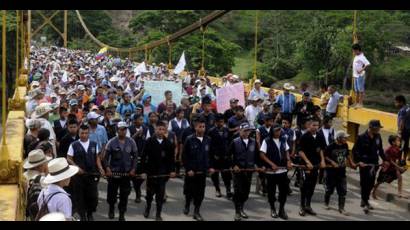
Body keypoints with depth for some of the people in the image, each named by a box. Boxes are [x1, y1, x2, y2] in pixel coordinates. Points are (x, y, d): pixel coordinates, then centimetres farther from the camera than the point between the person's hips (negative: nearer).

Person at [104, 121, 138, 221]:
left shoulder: (131, 142, -1)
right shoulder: (111, 142, -5)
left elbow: (135, 156, 4)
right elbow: (106, 156, -4)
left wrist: (133, 169, -4)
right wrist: (107, 168, -15)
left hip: (127, 172, 1)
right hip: (113, 172, -1)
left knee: (124, 194, 4)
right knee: (112, 192, 10)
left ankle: (122, 214, 16)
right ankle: (111, 209, 37)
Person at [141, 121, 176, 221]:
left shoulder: (168, 143, 1)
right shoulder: (149, 141, -4)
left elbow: (171, 158, 6)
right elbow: (144, 157, -5)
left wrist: (172, 170, -2)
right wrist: (143, 170, -8)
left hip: (163, 173, 1)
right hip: (151, 172, -1)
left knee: (160, 194, 2)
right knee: (150, 193, 10)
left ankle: (158, 214, 13)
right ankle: (148, 207, 37)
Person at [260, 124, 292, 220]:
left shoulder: (283, 140, 6)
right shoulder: (266, 141, -8)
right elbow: (262, 154, -10)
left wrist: (288, 161, -2)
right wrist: (272, 164, -17)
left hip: (283, 170, 3)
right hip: (271, 171, -3)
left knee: (284, 190, 4)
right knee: (271, 191, 7)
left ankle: (282, 209, 18)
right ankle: (273, 209, 25)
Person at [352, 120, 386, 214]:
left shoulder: (378, 137, 3)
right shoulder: (362, 137, -13)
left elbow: (380, 150, 15)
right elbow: (354, 150, -9)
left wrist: (385, 160, 13)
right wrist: (358, 161, -17)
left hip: (374, 164, 5)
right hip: (364, 164, -5)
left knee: (371, 184, 11)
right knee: (364, 183, -2)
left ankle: (365, 201, 26)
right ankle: (365, 203, 6)